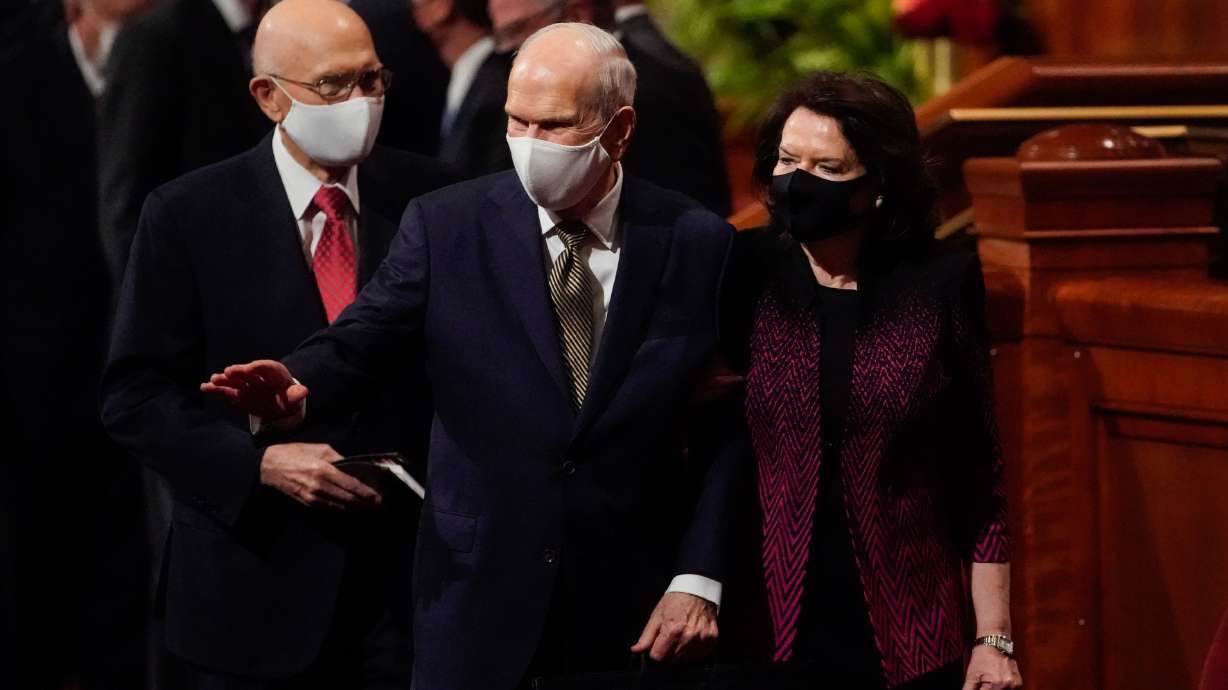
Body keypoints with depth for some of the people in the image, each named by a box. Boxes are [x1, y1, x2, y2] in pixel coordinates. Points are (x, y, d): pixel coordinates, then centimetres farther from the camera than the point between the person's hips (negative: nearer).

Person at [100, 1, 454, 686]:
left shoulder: (426, 195, 3)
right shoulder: (189, 215, -4)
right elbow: (136, 396, -4)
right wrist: (261, 463, -16)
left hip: (409, 575, 2)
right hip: (256, 588, -2)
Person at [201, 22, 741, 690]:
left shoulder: (698, 243, -1)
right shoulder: (445, 225, 0)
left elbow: (726, 430, 0)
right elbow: (364, 337, -8)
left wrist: (699, 578, -7)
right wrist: (298, 389, -31)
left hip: (633, 610, 0)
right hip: (479, 599, 0)